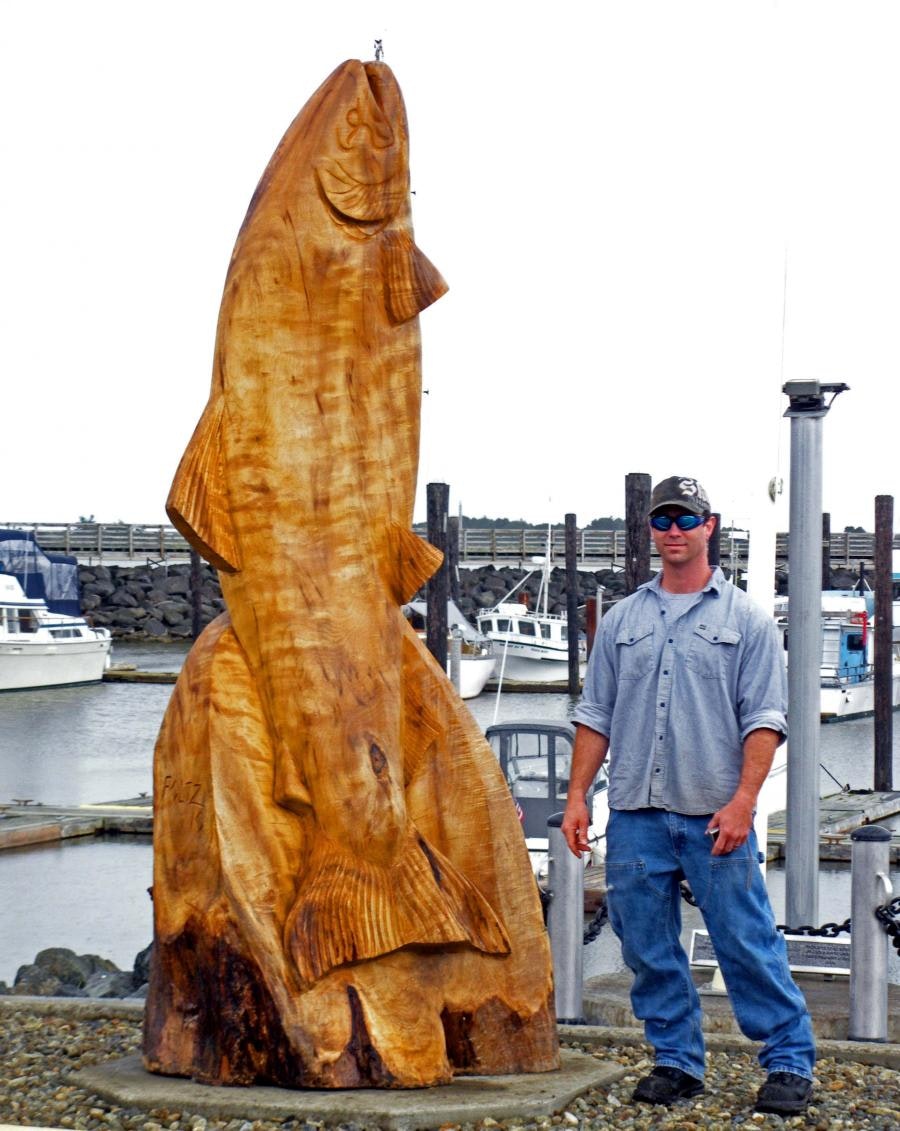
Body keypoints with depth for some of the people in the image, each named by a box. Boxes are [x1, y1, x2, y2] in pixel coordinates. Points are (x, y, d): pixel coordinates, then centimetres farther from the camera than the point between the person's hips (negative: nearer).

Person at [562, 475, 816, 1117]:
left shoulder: (746, 620, 4)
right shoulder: (622, 621, 15)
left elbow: (765, 720, -2)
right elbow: (595, 715, 16)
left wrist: (743, 800, -13)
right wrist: (577, 795, 7)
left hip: (716, 816, -4)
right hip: (635, 816, 4)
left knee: (748, 943, -4)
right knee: (648, 949, 6)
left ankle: (790, 1060, 5)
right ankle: (677, 1061, 18)